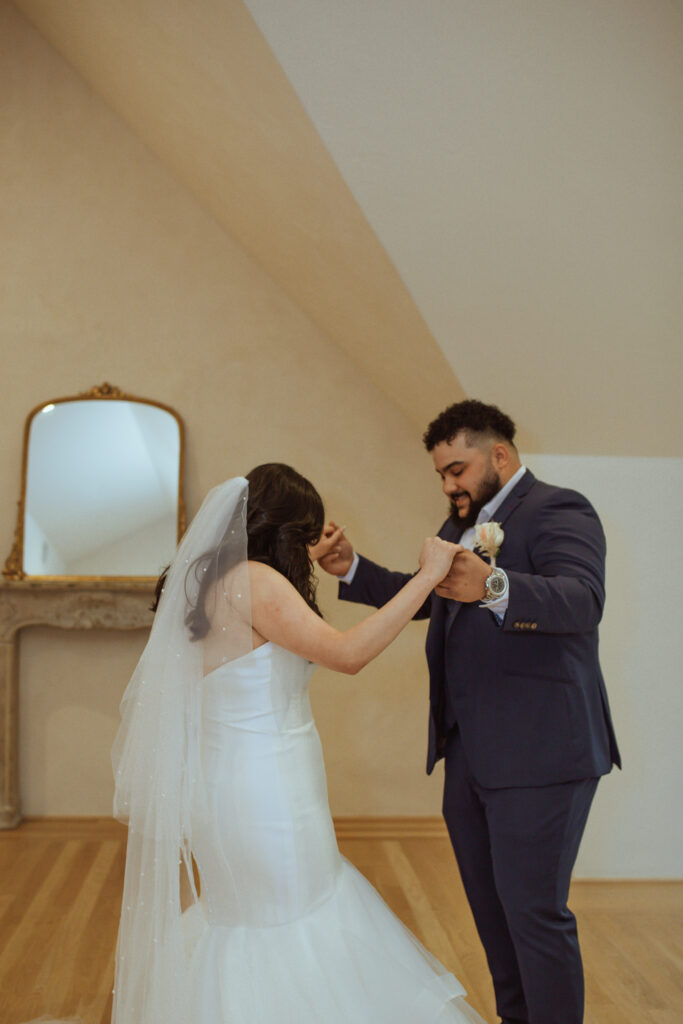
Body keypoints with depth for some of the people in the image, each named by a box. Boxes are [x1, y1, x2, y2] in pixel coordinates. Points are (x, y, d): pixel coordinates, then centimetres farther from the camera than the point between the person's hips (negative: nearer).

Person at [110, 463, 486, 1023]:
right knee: (291, 941, 3)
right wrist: (428, 575, -21)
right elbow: (347, 652, -25)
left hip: (233, 783, 10)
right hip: (267, 791, -10)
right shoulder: (253, 580, -18)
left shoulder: (215, 580, 11)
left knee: (249, 941, 20)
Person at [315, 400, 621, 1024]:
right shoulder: (461, 525, 16)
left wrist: (494, 587, -46)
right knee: (490, 904, 19)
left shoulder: (559, 511, -11)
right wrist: (353, 570, 10)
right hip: (469, 752, 9)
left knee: (534, 910, -2)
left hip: (539, 754, -9)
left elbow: (581, 599, -29)